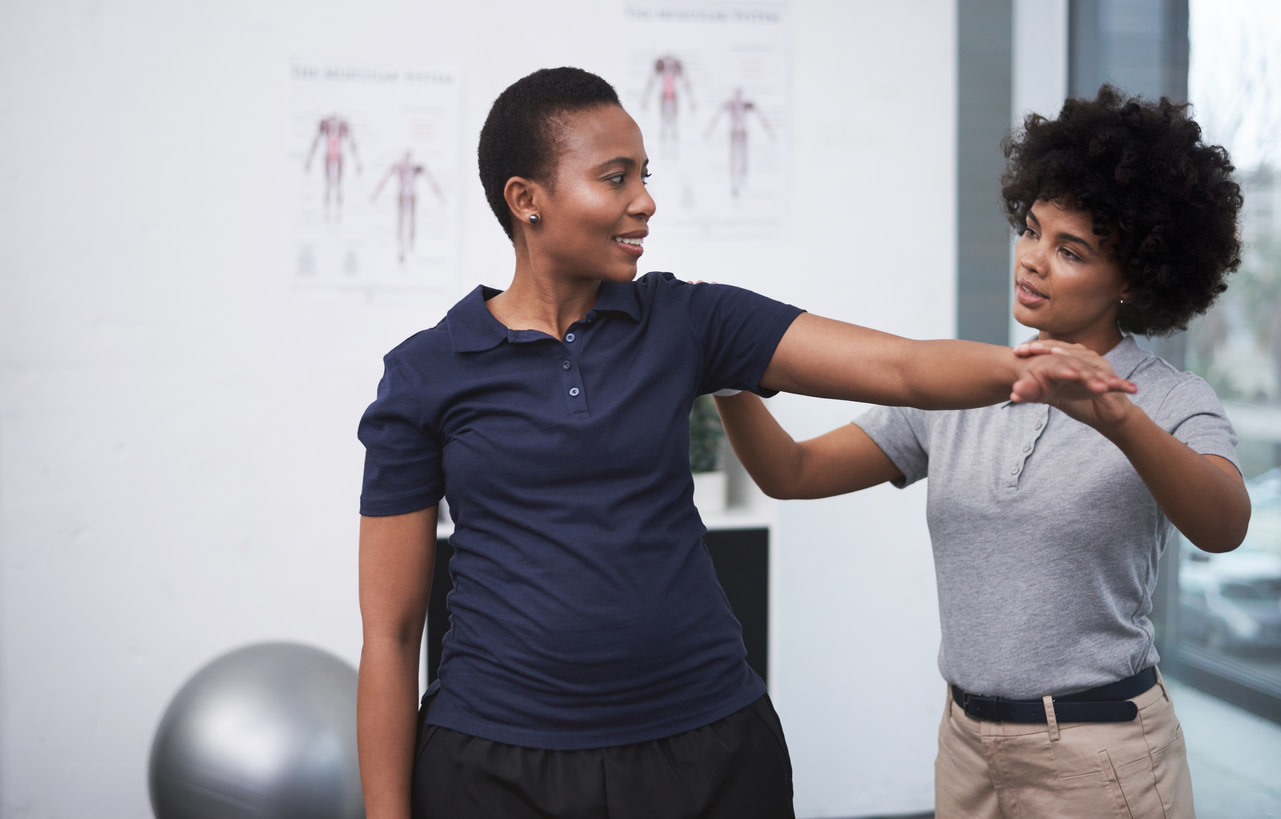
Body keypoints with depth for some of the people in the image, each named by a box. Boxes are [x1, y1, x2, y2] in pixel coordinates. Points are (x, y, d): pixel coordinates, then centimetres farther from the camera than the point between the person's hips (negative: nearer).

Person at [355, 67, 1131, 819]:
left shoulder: (685, 322, 2)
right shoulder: (425, 377, -3)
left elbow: (900, 367, -8)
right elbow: (390, 631, -2)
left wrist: (1022, 368, -28)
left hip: (707, 746, 2)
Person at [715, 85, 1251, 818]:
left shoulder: (1172, 403, -8)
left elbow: (1225, 527, -29)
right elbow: (793, 472, 0)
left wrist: (1115, 416, -45)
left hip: (1101, 755, -4)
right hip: (967, 739, 4)